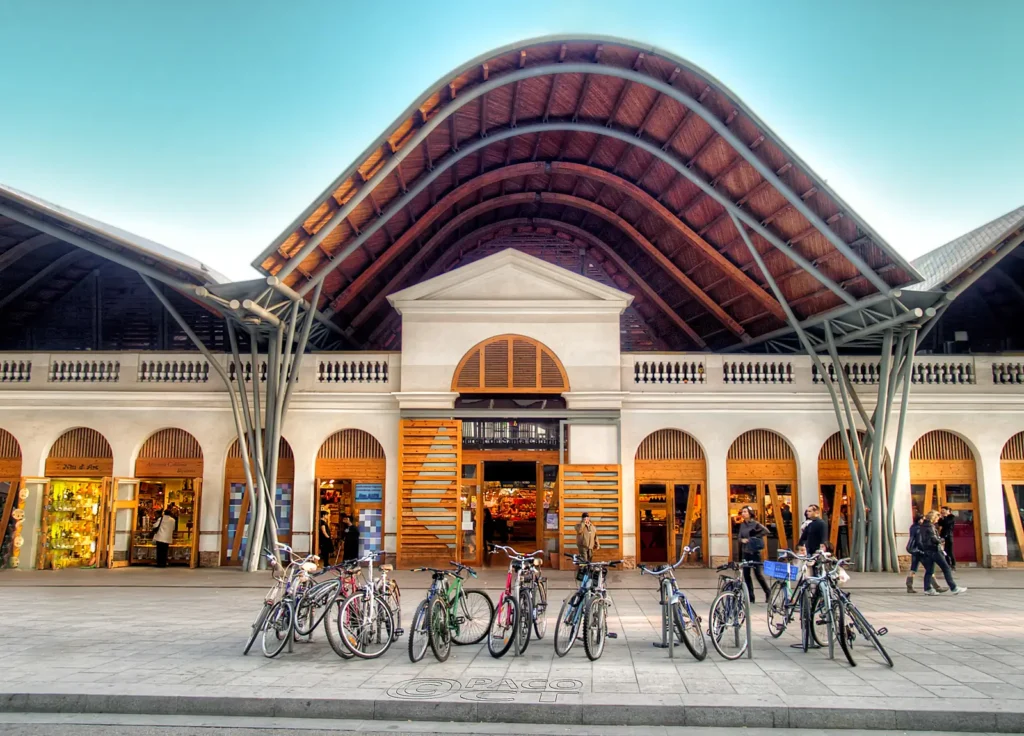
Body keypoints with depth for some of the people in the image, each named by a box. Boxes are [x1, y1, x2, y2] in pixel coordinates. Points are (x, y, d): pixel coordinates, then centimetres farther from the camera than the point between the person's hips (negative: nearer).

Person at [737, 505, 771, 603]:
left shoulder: (755, 523, -9)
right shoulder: (742, 524, 8)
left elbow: (766, 531, -20)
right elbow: (740, 537, 10)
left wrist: (755, 537, -19)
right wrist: (742, 540, -12)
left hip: (754, 552, -6)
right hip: (745, 552, 6)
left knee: (758, 573, -2)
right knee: (746, 574, 5)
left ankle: (768, 593, 17)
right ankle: (751, 597, 12)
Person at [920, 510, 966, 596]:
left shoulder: (923, 526, 14)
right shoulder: (930, 526, -12)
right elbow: (934, 539, -20)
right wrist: (940, 540, -1)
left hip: (927, 550, 9)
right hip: (934, 550, -9)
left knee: (929, 570, 8)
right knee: (946, 568, -4)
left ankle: (928, 589, 4)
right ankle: (954, 588, -5)